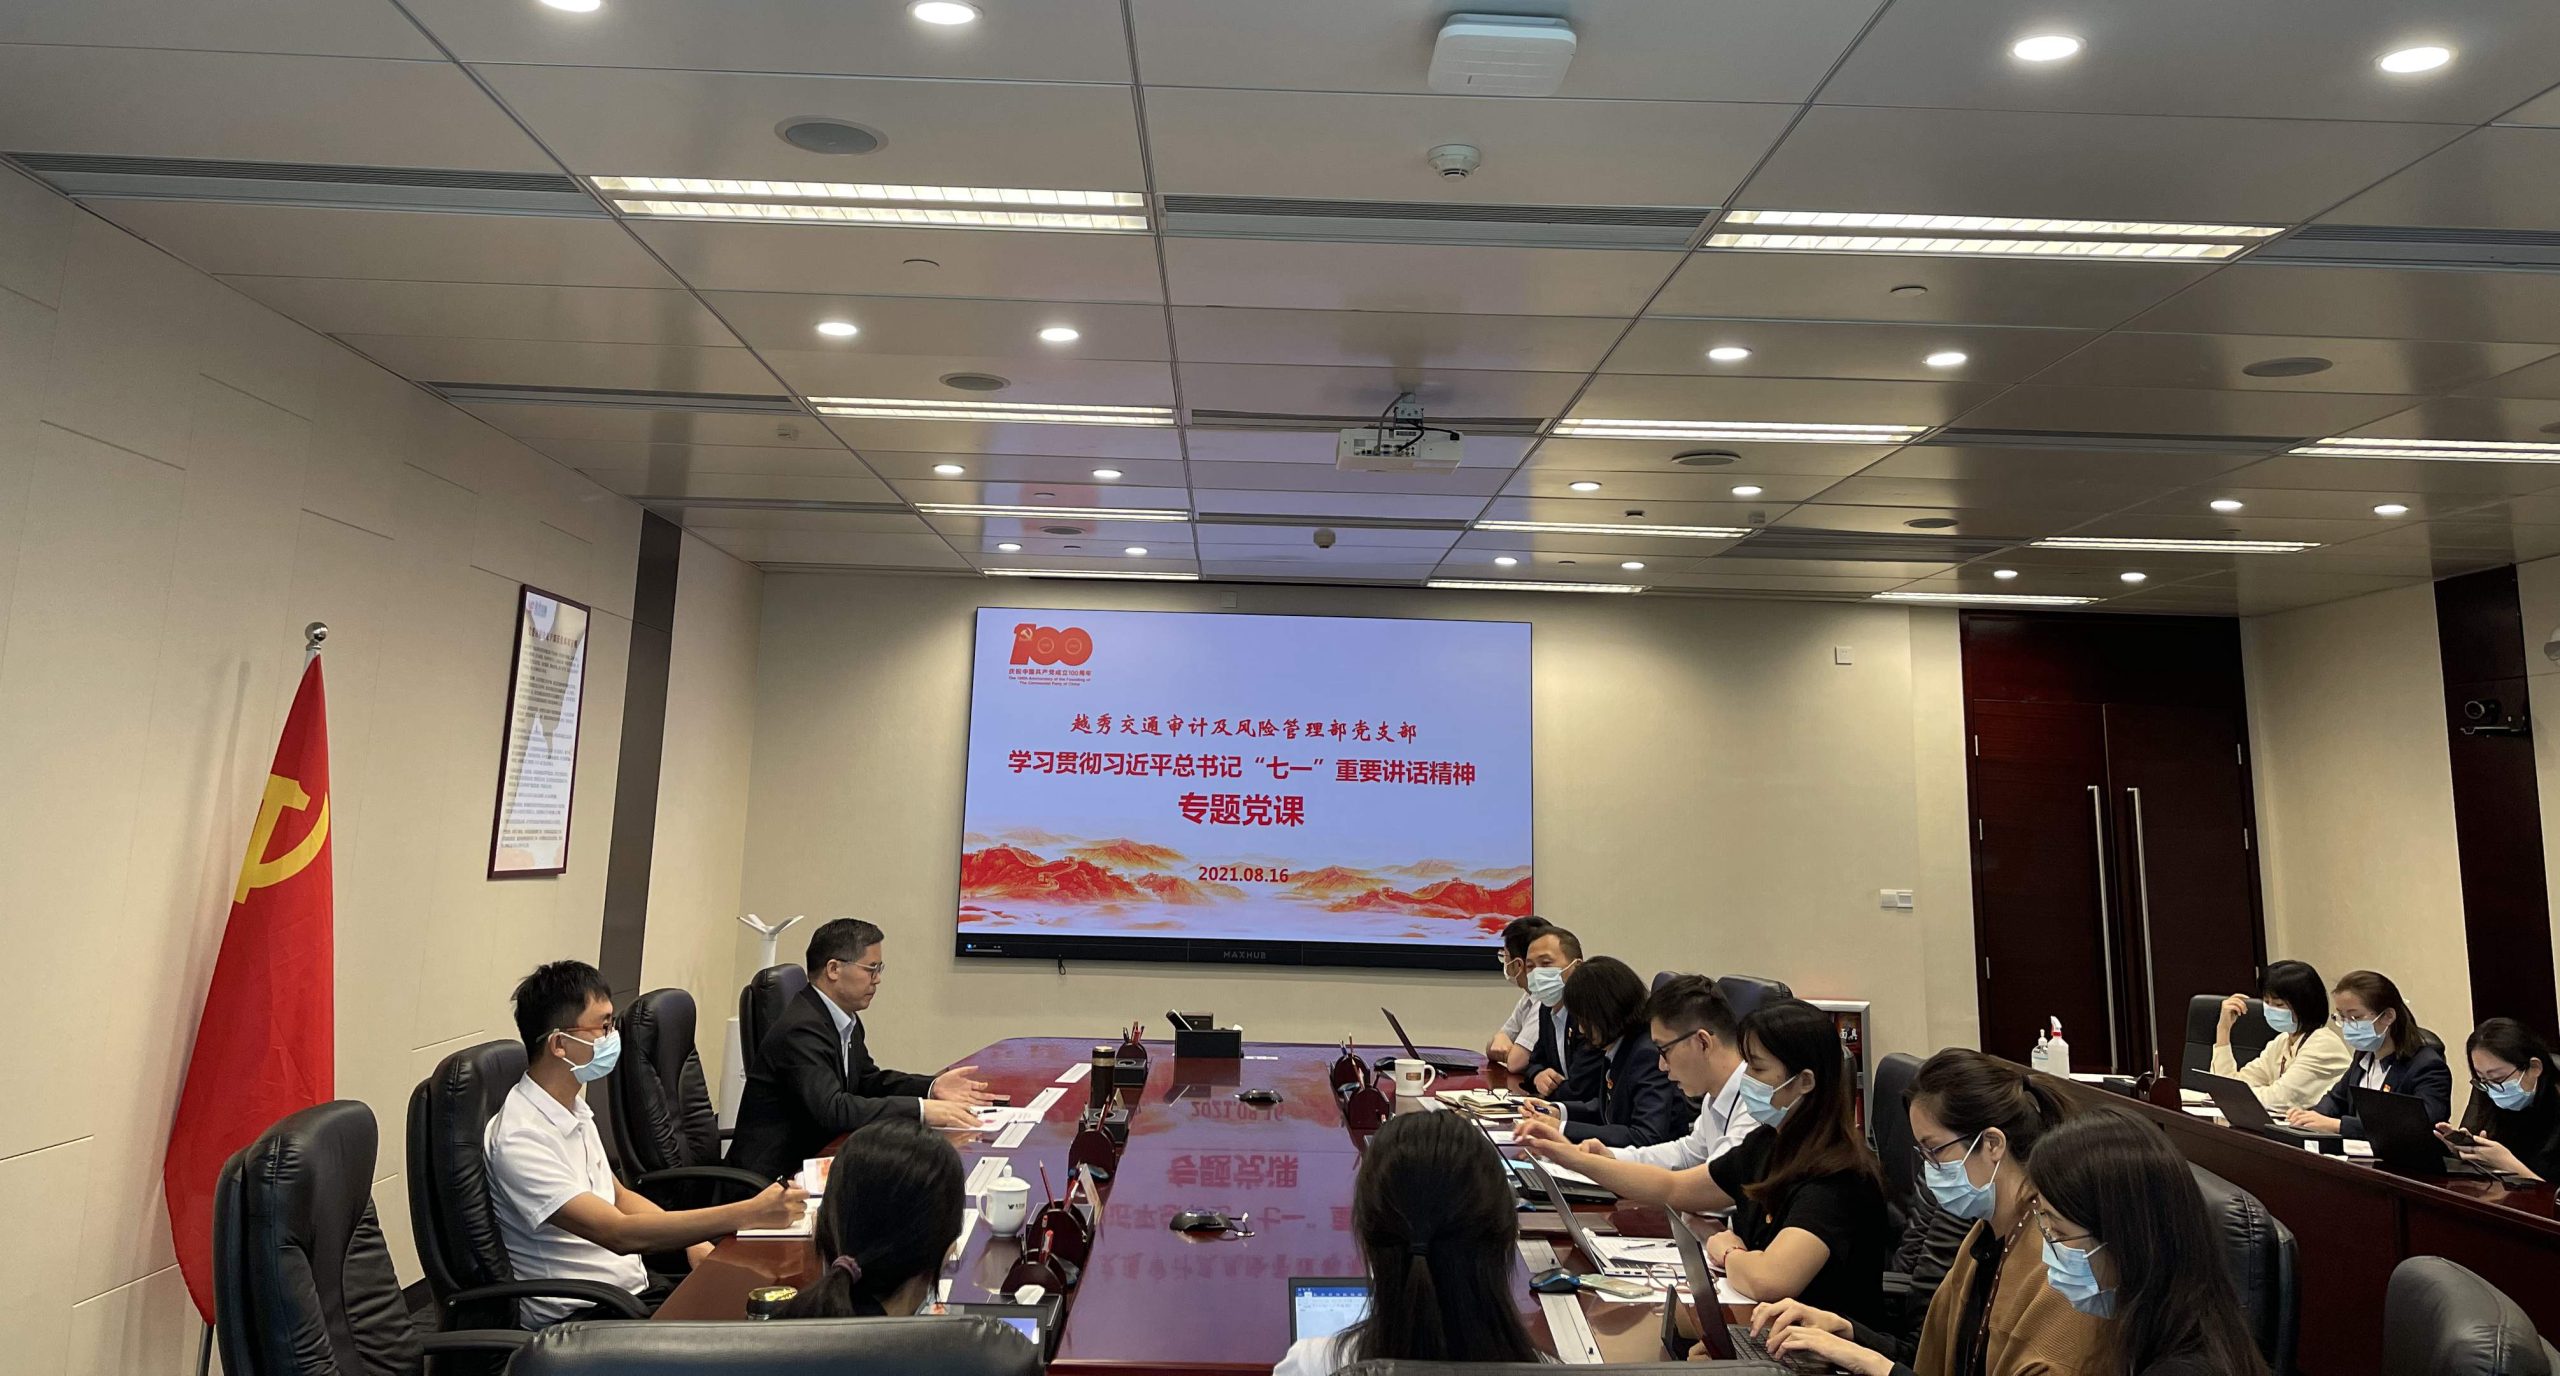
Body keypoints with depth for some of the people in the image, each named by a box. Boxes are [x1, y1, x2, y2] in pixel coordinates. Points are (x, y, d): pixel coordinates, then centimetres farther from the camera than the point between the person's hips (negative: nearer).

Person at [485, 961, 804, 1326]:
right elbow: (619, 1233, -27)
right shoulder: (520, 1141, -21)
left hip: (635, 1285, 8)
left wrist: (696, 1243, 1)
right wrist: (751, 1214, -31)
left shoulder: (572, 1106, 7)